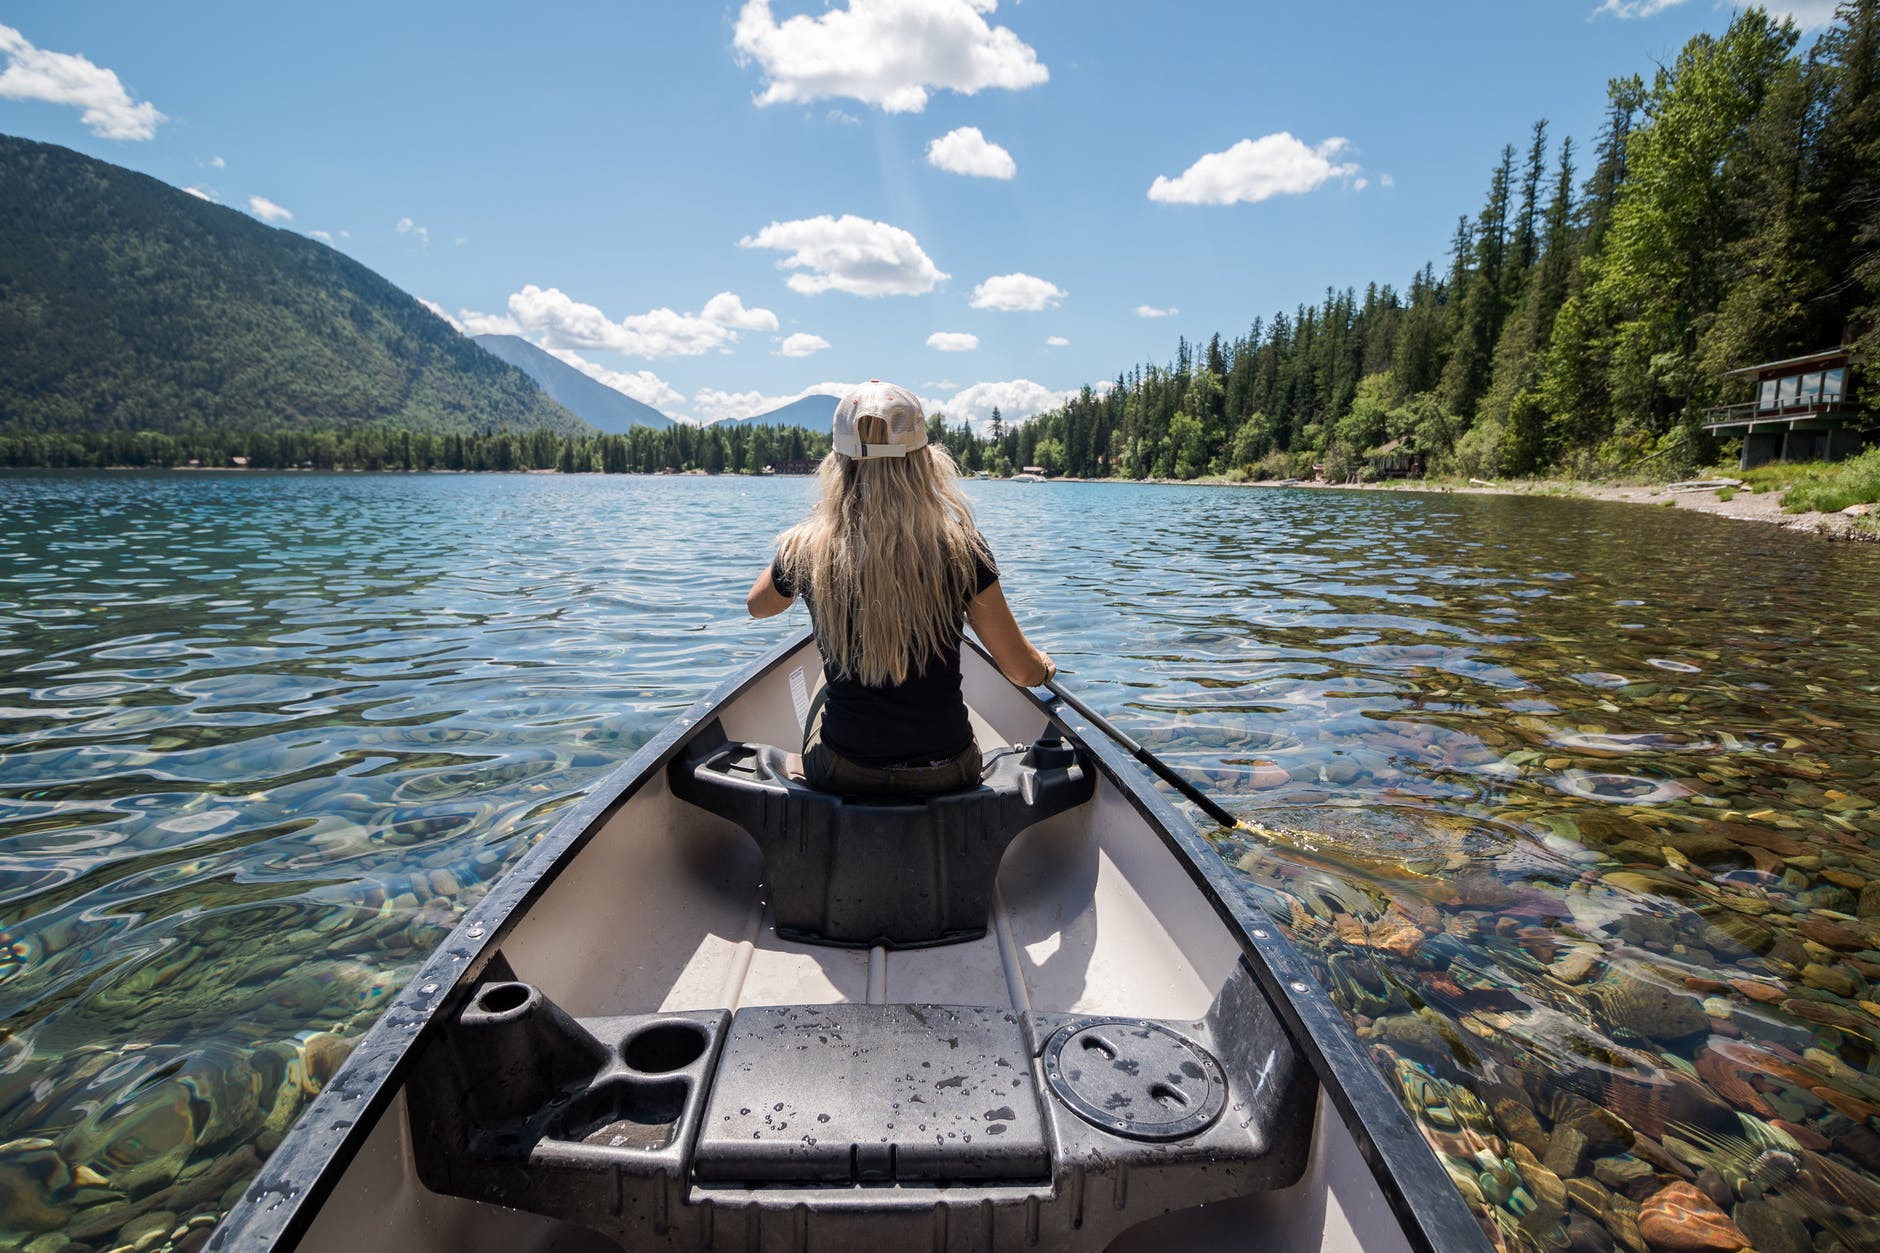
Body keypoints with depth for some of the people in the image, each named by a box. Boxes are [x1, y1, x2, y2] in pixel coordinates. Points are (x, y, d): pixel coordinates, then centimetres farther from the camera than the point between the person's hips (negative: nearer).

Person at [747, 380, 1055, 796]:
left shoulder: (807, 548, -13)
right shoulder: (960, 548, -16)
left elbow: (757, 606, 12)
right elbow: (1024, 671, -8)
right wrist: (1045, 666, 15)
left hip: (839, 774, 1)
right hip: (945, 775, 0)